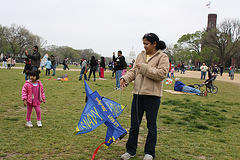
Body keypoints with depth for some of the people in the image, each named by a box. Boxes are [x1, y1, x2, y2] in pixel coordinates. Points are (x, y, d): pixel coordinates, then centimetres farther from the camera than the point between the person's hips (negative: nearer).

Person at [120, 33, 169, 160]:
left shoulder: (162, 57, -3)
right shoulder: (140, 56, 13)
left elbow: (162, 73, -16)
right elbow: (133, 71, 11)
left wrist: (144, 68, -16)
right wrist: (125, 78, -7)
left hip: (152, 95, -5)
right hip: (138, 93, 5)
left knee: (151, 125, 7)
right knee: (134, 124, 10)